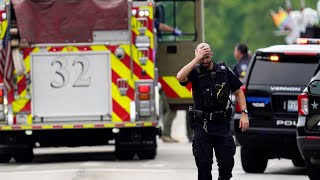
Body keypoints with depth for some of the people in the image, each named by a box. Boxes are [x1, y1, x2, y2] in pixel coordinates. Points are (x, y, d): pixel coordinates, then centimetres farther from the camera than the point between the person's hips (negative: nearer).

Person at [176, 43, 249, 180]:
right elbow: (180, 77, -24)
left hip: (222, 124, 2)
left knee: (227, 162, 1)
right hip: (202, 126, -2)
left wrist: (244, 113, 0)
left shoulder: (224, 71, 5)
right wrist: (196, 60, -22)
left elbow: (238, 92, 11)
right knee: (203, 164, -1)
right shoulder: (195, 72, -3)